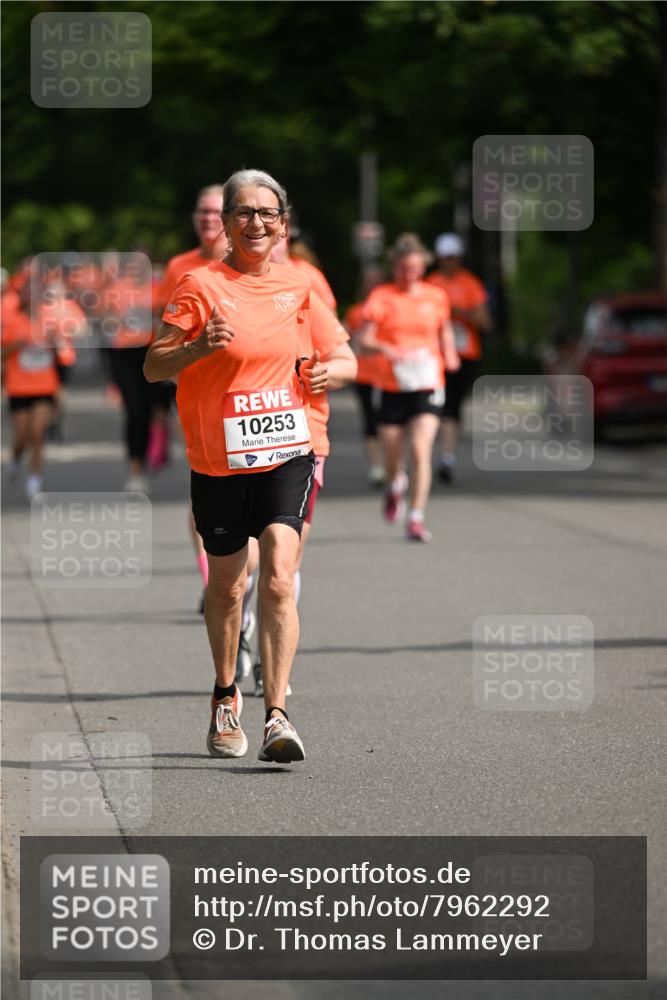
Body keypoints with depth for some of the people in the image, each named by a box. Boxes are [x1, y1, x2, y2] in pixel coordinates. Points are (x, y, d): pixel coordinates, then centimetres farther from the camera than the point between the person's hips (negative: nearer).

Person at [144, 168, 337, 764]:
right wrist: (199, 346, -25)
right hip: (218, 461, -1)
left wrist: (311, 373, 5)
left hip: (285, 452, 1)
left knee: (278, 580, -15)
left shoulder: (295, 287, 7)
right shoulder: (202, 286, -6)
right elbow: (153, 367, -7)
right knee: (227, 587, 12)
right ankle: (226, 697, 36)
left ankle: (277, 714, -17)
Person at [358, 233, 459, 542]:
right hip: (392, 386, 0)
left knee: (420, 450, -16)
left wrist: (449, 353, 4)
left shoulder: (435, 297, 7)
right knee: (392, 455, 9)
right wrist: (385, 349, -26)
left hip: (427, 385, 0)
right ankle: (394, 486, 46)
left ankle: (416, 519, -12)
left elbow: (445, 330, 24)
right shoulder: (381, 297, -1)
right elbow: (364, 342, -6)